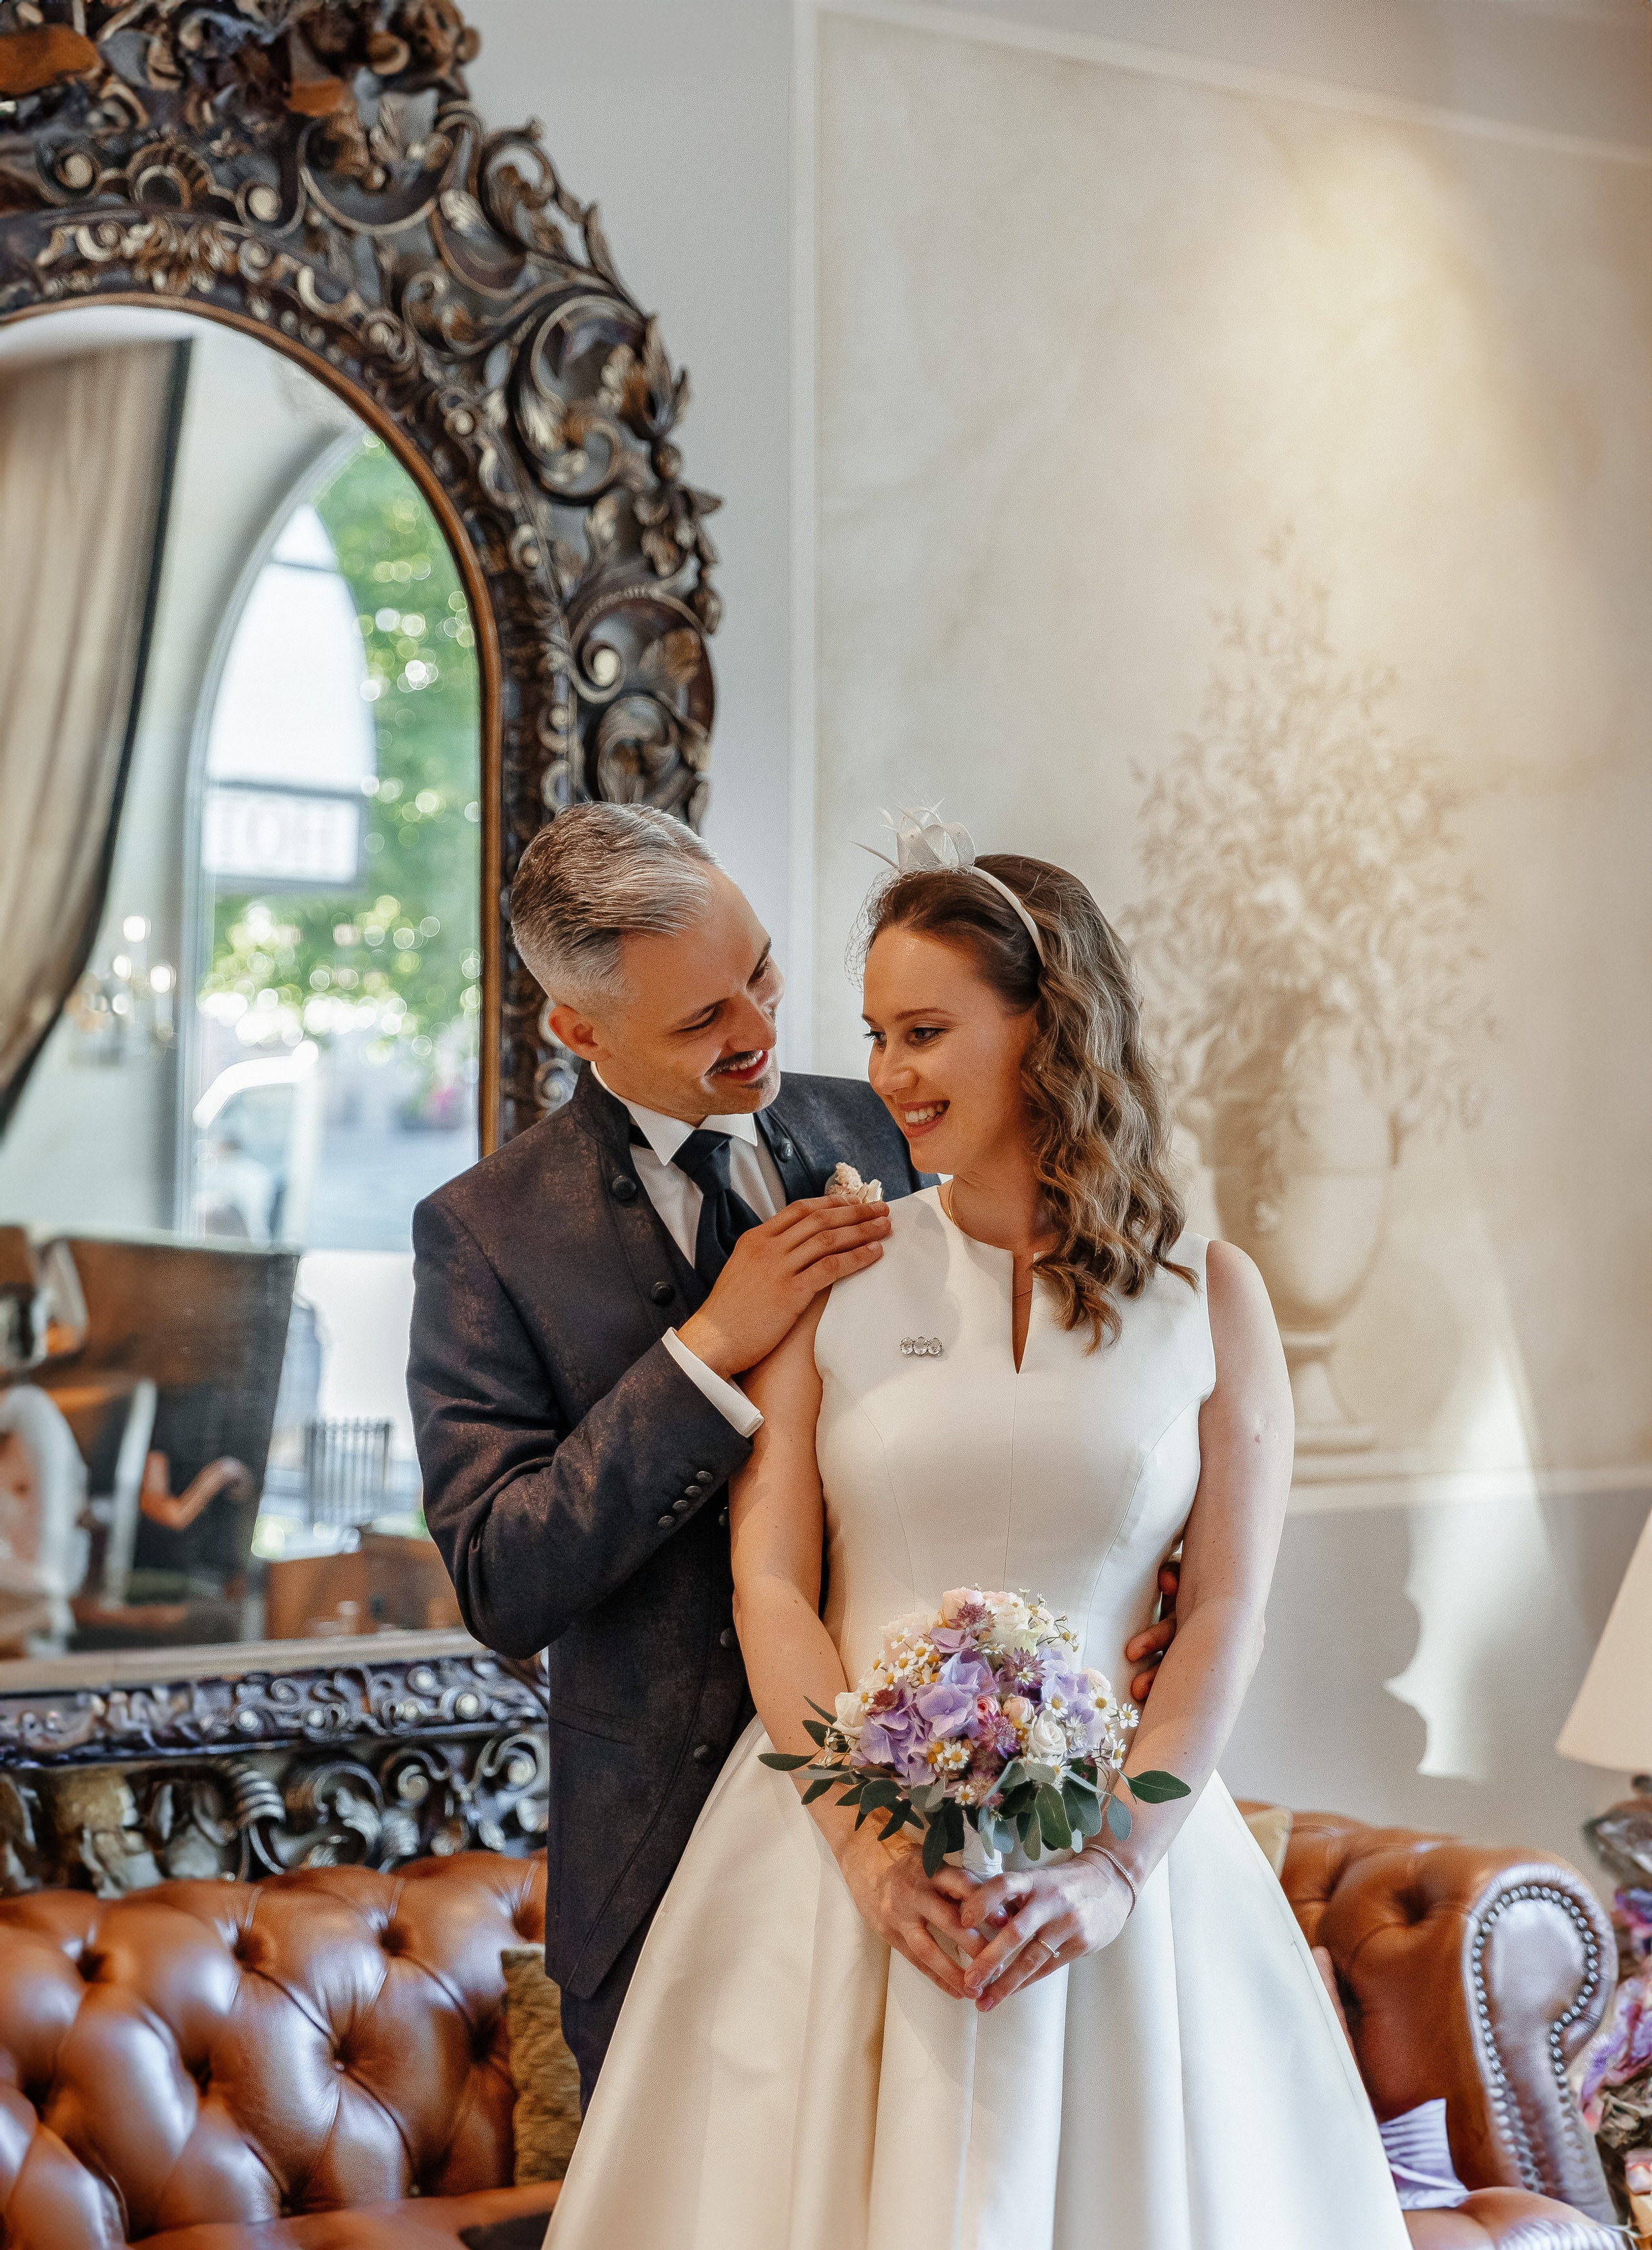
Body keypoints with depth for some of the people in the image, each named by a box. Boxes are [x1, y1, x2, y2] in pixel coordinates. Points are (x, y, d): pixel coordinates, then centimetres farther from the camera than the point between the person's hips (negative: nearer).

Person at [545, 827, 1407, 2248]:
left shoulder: (1209, 1296, 3)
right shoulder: (833, 1277, 3)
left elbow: (1227, 1612, -1)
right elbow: (770, 1583, -2)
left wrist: (1114, 1864, -13)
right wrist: (872, 1849, -14)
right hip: (836, 1837, 0)